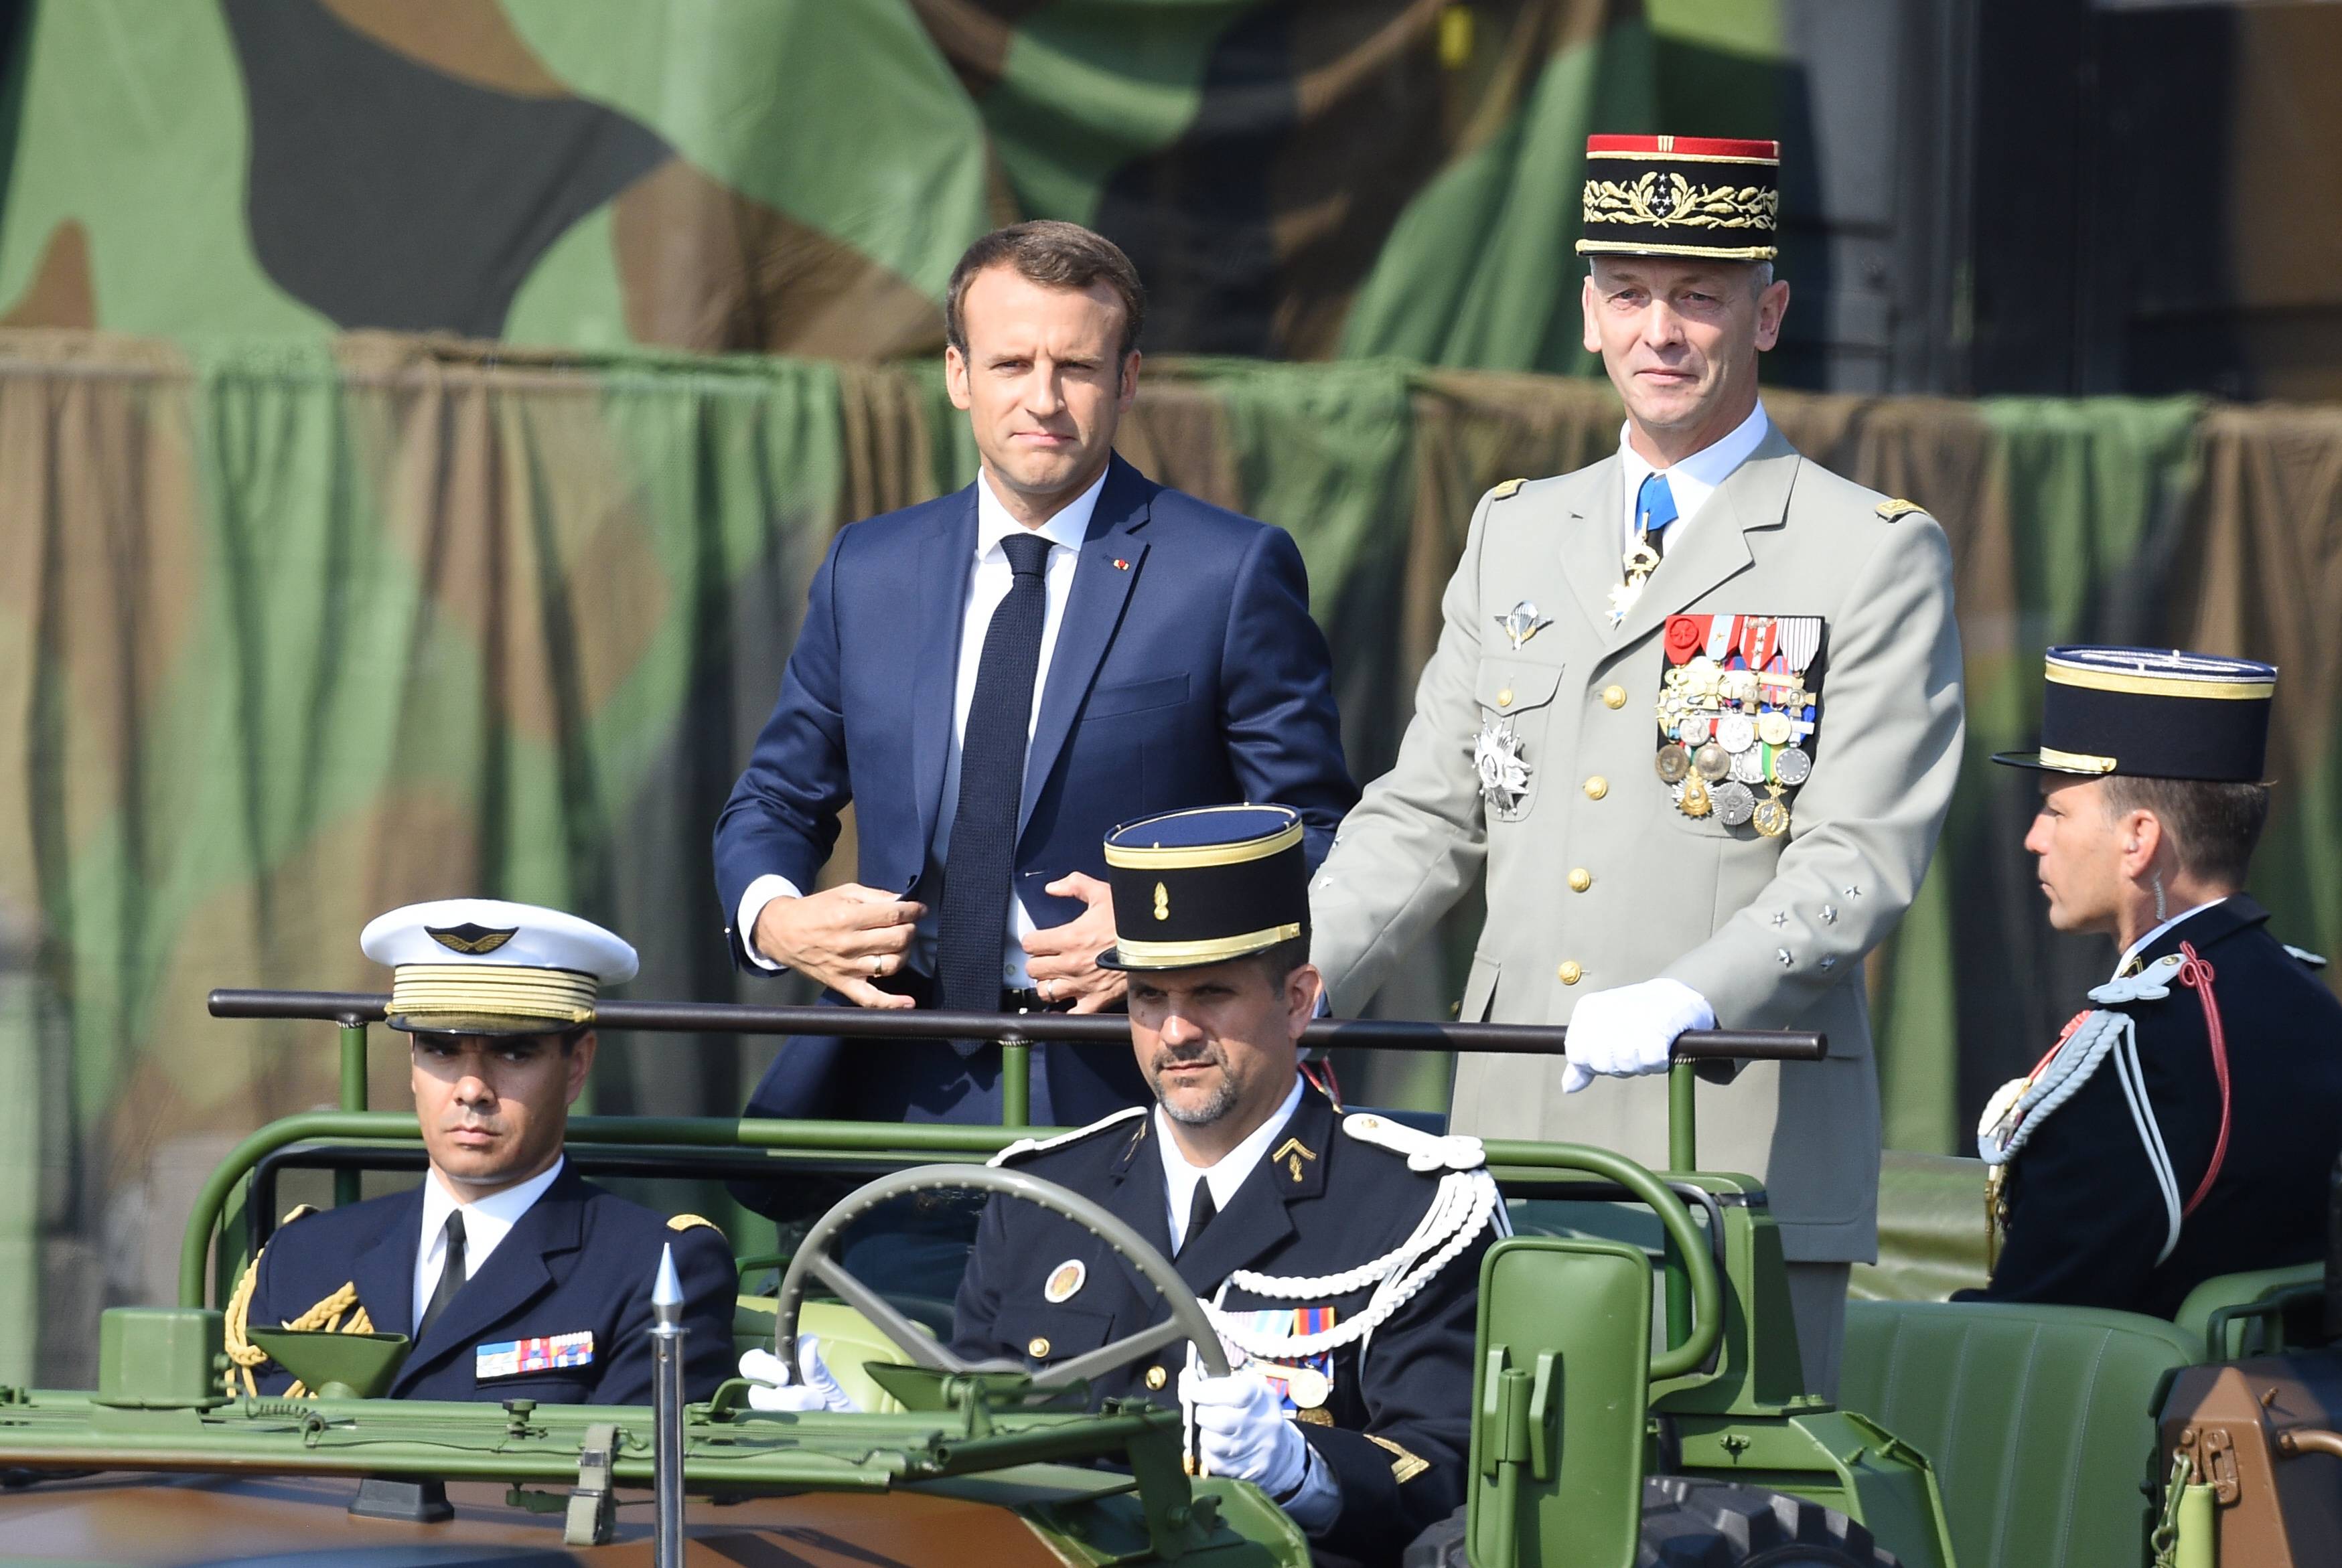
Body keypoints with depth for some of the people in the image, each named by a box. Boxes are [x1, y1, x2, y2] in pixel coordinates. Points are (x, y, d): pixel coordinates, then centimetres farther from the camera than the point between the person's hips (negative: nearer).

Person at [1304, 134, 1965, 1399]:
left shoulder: (1877, 556, 0)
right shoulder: (1513, 536, 17)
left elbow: (1861, 862, -9)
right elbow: (1425, 819, 17)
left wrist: (1690, 998, -25)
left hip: (1743, 1153, -5)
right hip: (1516, 1149, 5)